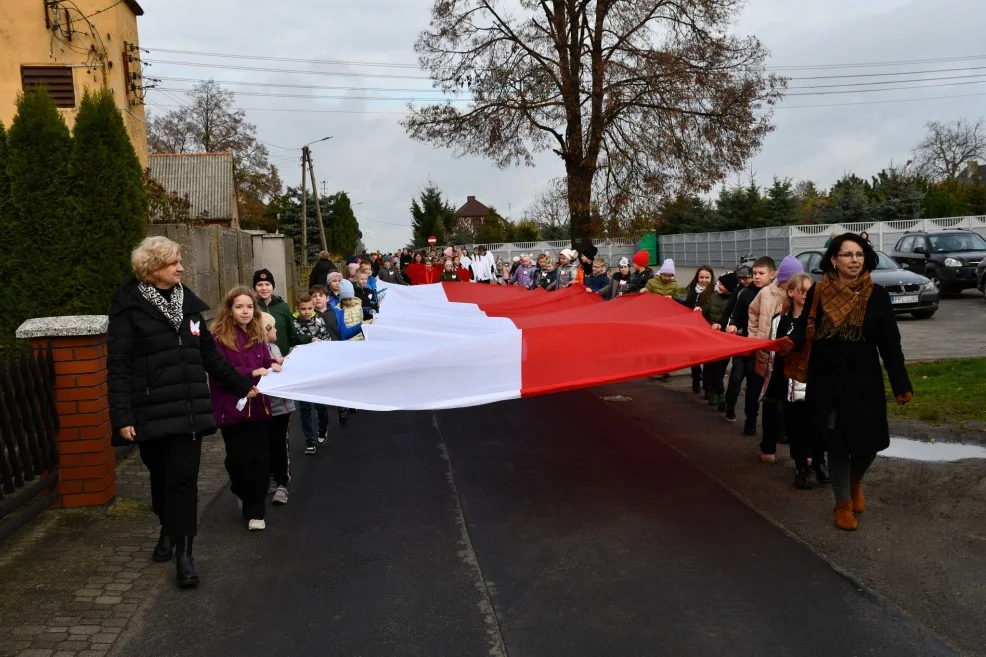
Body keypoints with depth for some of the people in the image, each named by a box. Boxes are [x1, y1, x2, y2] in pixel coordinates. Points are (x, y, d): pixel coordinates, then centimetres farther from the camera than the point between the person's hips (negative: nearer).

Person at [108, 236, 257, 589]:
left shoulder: (187, 302, 9)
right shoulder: (130, 308, -6)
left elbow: (210, 354, 16)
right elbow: (118, 365, -9)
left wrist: (243, 385, 17)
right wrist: (122, 416, -15)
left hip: (188, 408, 3)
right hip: (151, 411, -2)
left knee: (184, 478, -2)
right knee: (161, 477, 13)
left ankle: (183, 552, 3)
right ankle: (168, 530, 37)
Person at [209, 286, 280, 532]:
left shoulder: (257, 335, 8)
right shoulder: (218, 337, -10)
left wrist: (273, 366, -7)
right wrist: (252, 373, -21)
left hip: (258, 405, 4)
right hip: (232, 408, -4)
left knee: (260, 459, 3)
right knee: (239, 460, 7)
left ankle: (255, 511, 13)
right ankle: (245, 496, 34)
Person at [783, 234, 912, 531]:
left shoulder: (876, 295, -3)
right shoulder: (818, 292, -3)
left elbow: (889, 343, -1)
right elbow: (804, 328, -2)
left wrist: (901, 385, -2)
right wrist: (791, 342, -26)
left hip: (864, 382, 0)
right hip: (827, 383, 0)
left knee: (868, 443, 0)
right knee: (837, 445, 7)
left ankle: (855, 481, 35)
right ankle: (843, 504, 26)